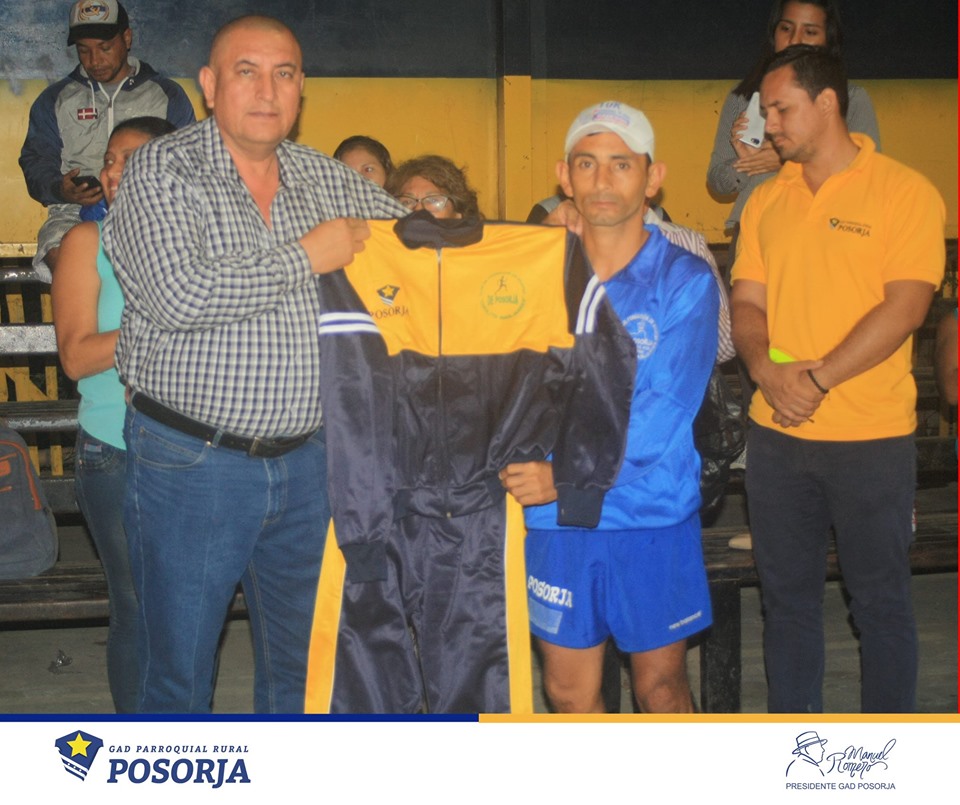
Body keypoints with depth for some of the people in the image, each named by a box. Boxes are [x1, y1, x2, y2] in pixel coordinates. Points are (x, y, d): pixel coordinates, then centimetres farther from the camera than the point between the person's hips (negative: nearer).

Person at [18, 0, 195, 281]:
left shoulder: (168, 95, 17)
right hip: (75, 211, 1)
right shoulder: (55, 99, 22)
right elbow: (36, 160, 16)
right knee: (59, 255, -35)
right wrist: (60, 190, -7)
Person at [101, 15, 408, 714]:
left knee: (301, 660, 17)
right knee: (180, 667, 7)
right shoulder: (163, 171, -7)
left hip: (305, 463, 5)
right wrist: (306, 257, -15)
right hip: (191, 464, -4)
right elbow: (177, 296, -22)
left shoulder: (325, 178, 8)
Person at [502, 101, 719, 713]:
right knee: (569, 690, 12)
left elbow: (662, 410, -15)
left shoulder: (686, 280, -5)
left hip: (653, 512, -2)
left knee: (661, 686, 11)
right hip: (554, 519, 3)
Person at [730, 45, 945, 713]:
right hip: (776, 434, 5)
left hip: (872, 438, -4)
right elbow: (747, 302, 8)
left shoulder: (904, 192, -6)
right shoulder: (766, 201, 10)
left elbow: (905, 306, -14)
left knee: (881, 600, 7)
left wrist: (817, 379, -19)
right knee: (787, 595, 13)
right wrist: (768, 371, -12)